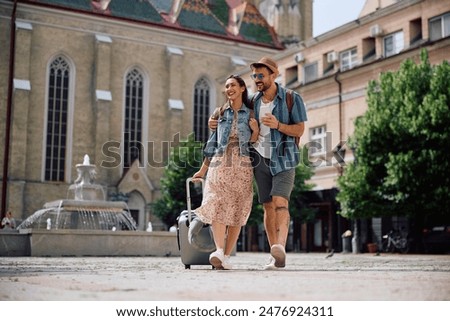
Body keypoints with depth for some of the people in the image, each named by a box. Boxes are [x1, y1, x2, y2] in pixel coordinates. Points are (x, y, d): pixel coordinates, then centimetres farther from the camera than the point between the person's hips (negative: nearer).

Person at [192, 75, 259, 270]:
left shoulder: (250, 114, 11)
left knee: (236, 211, -4)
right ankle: (219, 251, -30)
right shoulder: (219, 113, 14)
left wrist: (256, 130, -8)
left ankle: (226, 256, 0)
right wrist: (203, 169, 18)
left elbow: (253, 143, 12)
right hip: (220, 164, 0)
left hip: (242, 166, 0)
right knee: (217, 205, -19)